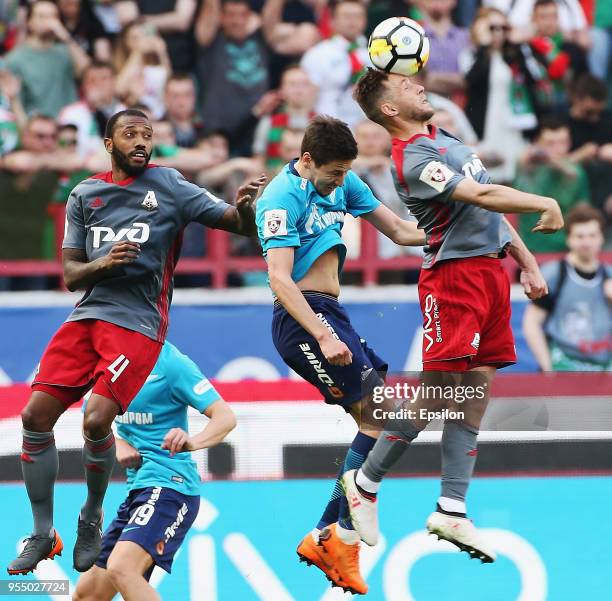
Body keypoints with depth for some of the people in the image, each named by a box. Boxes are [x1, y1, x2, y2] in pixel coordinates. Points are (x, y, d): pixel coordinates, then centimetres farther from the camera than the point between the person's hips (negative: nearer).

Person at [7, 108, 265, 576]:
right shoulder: (85, 195, 12)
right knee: (36, 415, -6)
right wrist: (102, 263, -9)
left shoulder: (168, 186, 1)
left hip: (138, 323, -4)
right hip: (87, 314, 5)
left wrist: (244, 206, -26)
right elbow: (71, 275, 12)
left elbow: (239, 224, -3)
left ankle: (91, 521, 6)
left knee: (96, 422, -20)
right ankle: (43, 534, 8)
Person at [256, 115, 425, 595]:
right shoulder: (283, 197, -14)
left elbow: (400, 231, 18)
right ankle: (346, 536, -11)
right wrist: (323, 337, -29)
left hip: (330, 317, 9)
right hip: (303, 318, -9)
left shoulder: (342, 183, 13)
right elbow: (279, 279, -21)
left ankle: (323, 537, 7)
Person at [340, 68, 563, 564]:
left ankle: (452, 509, 5)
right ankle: (366, 482, 6)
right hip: (454, 275, -9)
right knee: (437, 392, -9)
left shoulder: (443, 138, 18)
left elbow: (491, 210, 23)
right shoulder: (412, 161, -14)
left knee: (476, 394, 4)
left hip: (491, 271, 9)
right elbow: (481, 196, -23)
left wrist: (527, 262, 21)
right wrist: (545, 204, -17)